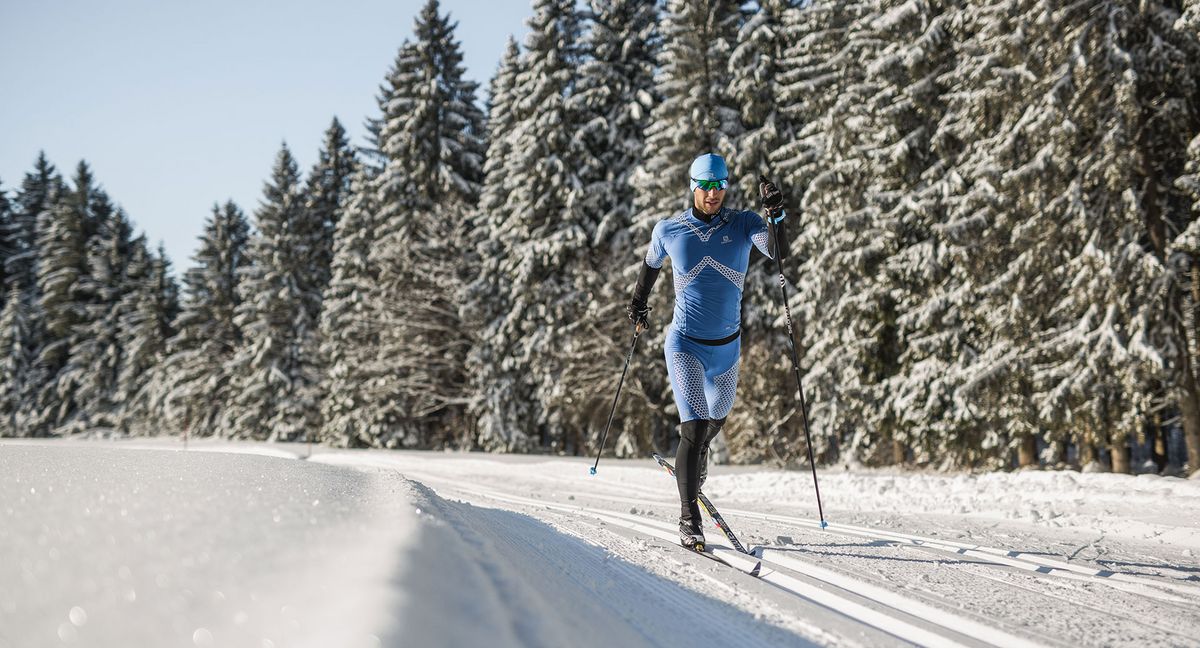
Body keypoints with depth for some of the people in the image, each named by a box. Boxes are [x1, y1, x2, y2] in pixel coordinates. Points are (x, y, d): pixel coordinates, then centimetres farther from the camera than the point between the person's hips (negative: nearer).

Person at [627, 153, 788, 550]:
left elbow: (779, 252, -24)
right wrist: (639, 302, 25)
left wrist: (776, 215, -40)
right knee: (696, 426, -17)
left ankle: (695, 456, 59)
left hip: (727, 345, 3)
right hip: (685, 344, -3)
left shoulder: (743, 225, -6)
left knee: (717, 417, 24)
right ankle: (689, 520, -10)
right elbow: (652, 263, 16)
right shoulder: (669, 230, -6)